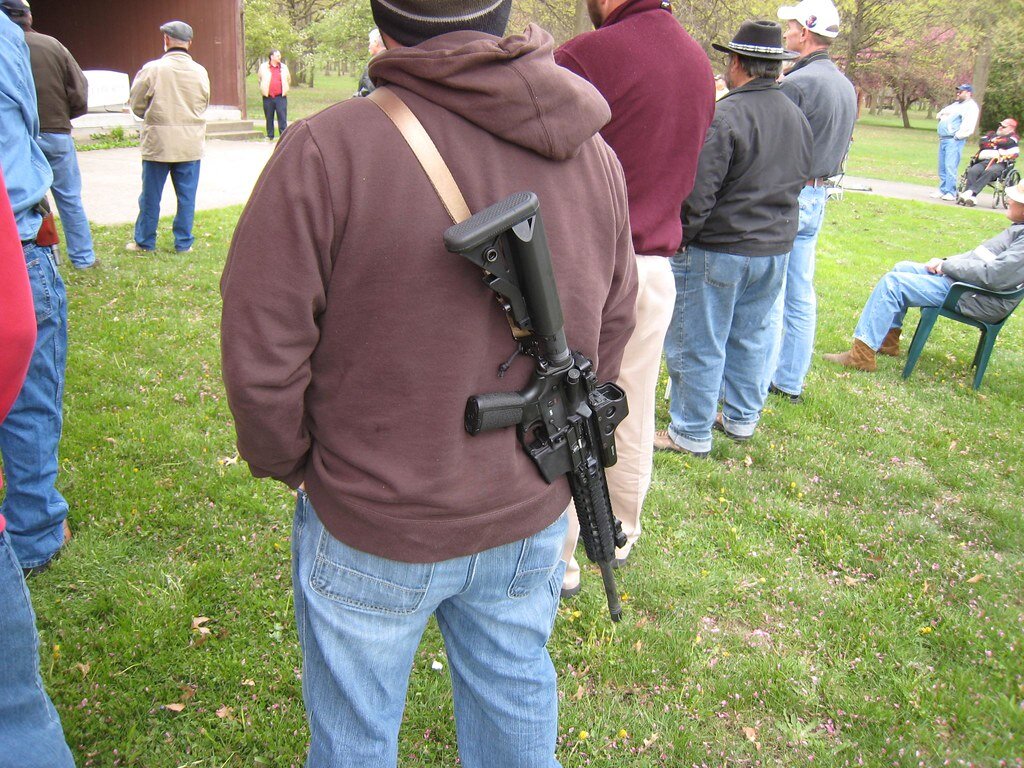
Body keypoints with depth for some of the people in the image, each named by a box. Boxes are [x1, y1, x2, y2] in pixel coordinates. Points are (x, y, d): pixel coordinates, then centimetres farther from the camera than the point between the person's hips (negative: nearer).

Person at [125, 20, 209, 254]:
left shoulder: (152, 69, -9)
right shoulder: (200, 72, -1)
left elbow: (137, 106, -1)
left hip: (158, 142, -2)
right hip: (191, 144, 2)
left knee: (151, 195, 9)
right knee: (186, 196, 9)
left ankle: (144, 242, 18)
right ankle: (183, 242, 13)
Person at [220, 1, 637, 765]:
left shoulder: (326, 150, -21)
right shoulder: (595, 154, -3)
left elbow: (261, 351, -17)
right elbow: (611, 330, 6)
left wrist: (289, 463, 2)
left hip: (371, 526, -4)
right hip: (532, 516, 5)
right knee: (516, 699, 27)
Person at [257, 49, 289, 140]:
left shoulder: (284, 67, 10)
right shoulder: (263, 67, 6)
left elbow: (288, 80, 20)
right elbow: (260, 79, 17)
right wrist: (263, 90, 14)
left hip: (280, 96, 0)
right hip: (268, 97, 0)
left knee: (282, 117, -7)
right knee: (269, 117, 6)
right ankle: (270, 136, 15)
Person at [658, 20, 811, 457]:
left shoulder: (724, 116, -18)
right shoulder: (798, 119, 8)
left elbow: (698, 194, -20)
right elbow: (800, 182, 17)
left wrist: (678, 239, -9)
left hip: (717, 251, -8)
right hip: (776, 250, 8)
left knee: (698, 345, 3)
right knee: (749, 338, 19)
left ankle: (692, 434, 11)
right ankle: (742, 420, 31)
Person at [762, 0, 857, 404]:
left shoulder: (796, 83, -17)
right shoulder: (846, 86, 13)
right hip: (818, 196, 9)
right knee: (801, 294, 13)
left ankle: (757, 385, 3)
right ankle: (790, 381, 22)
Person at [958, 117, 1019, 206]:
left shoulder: (1012, 137, 17)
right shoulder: (991, 134, 27)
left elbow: (1008, 142, -6)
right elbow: (981, 143, 9)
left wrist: (992, 141, 9)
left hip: (1000, 164, -4)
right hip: (984, 161, 4)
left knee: (989, 172, -37)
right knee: (973, 171, -30)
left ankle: (971, 192, -50)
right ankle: (967, 196, -45)